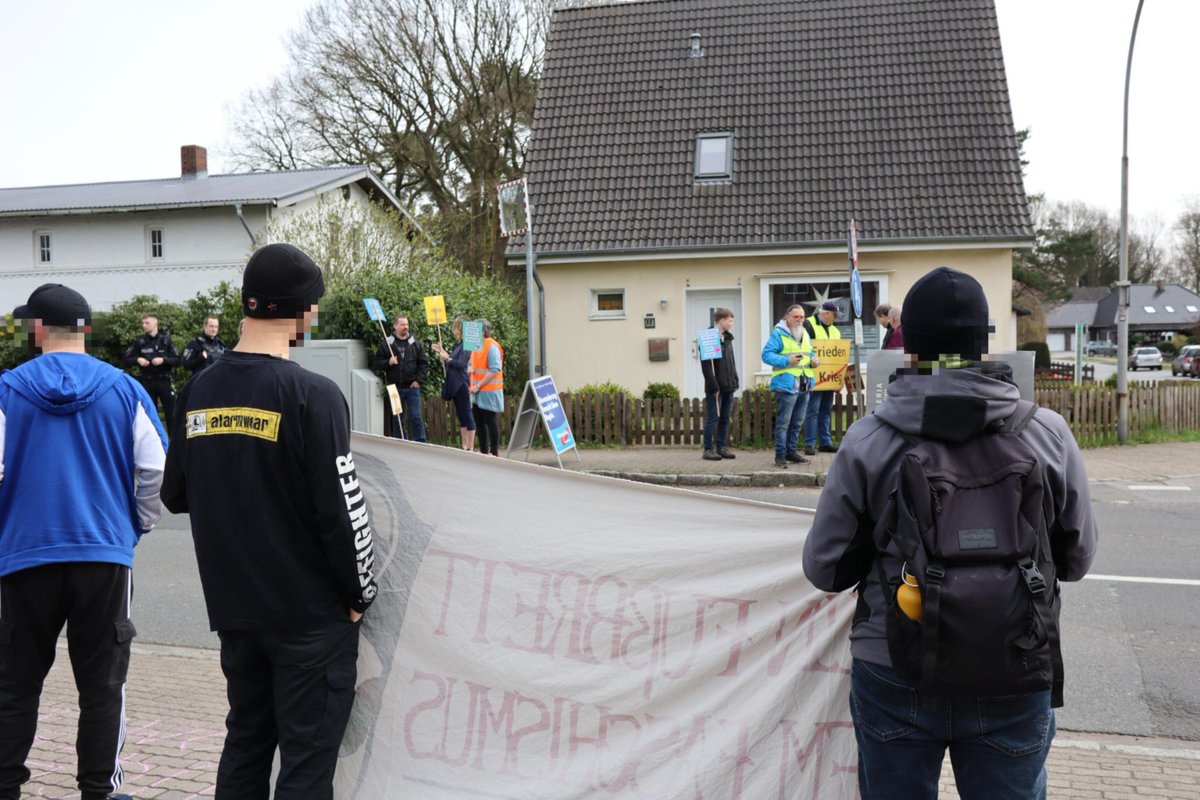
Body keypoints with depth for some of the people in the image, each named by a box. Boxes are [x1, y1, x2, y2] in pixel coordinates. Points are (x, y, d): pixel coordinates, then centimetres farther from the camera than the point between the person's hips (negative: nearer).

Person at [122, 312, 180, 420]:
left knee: (171, 415, -1)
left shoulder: (166, 340, 1)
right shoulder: (140, 341, 3)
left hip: (164, 381, -1)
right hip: (147, 382, 1)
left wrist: (163, 360, -19)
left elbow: (177, 360, -3)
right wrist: (137, 360, -13)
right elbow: (125, 360, 6)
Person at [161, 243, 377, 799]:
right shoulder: (312, 395, -17)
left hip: (233, 607, 6)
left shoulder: (198, 392, 2)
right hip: (310, 611, -6)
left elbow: (175, 495, 11)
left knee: (245, 742, 20)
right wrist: (360, 592, -4)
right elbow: (343, 508, -18)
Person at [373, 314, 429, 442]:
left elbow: (424, 363, 6)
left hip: (412, 386, -1)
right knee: (398, 418, 8)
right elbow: (377, 363, 4)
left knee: (416, 417, -4)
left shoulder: (415, 343, 4)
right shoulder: (387, 343, 2)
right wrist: (388, 362, -15)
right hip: (395, 387, 1)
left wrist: (418, 380, -3)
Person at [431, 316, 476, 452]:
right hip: (455, 385, 10)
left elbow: (461, 363, -19)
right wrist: (442, 351, 18)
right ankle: (464, 446, 19)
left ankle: (471, 447, -3)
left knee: (467, 415, -5)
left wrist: (447, 358, -11)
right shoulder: (458, 345, 15)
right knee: (461, 416, 13)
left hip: (461, 384, -10)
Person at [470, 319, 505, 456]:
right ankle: (484, 452, 19)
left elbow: (494, 370, -18)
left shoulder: (492, 347, -12)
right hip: (477, 393, 8)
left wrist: (479, 386, -18)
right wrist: (470, 368, 5)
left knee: (491, 422, -3)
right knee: (479, 422, 11)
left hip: (488, 392, -8)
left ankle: (494, 453, 3)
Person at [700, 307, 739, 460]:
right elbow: (706, 365, -17)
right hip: (715, 388, -8)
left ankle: (722, 447, 16)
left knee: (725, 418, 10)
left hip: (728, 386, 8)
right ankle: (708, 449, 2)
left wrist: (735, 381, 12)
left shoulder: (727, 339, 15)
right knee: (713, 418, -3)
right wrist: (714, 386, -20)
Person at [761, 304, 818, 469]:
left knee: (797, 422, 14)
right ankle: (780, 455, -1)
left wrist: (814, 360, 2)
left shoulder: (804, 334, 17)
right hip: (786, 385, -8)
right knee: (783, 422, -6)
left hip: (804, 386, 8)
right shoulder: (778, 334, -8)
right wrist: (787, 361, -25)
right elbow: (766, 354, -14)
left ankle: (791, 451, 25)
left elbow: (810, 353, 26)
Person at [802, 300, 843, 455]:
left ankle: (825, 442, 16)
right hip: (814, 377, -7)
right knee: (813, 410, -7)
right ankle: (810, 444, -5)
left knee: (826, 410, 10)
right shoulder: (808, 325, -6)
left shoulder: (835, 330, 19)